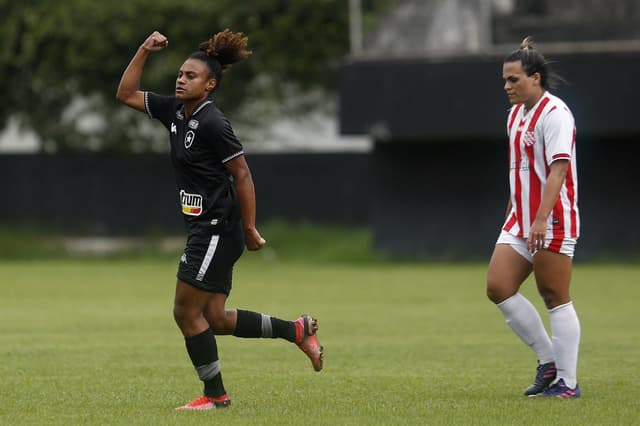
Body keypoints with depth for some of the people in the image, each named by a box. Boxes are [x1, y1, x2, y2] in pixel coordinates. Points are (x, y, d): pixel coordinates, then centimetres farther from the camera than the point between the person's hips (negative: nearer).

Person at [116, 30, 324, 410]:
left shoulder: (213, 123, -17)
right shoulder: (174, 110, 8)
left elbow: (243, 175, -15)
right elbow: (126, 94, 15)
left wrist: (250, 229, -14)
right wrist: (145, 51, 4)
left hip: (217, 230, -9)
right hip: (204, 229, 9)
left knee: (187, 313, -3)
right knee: (214, 318, 9)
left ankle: (215, 394, 9)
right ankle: (297, 330, 19)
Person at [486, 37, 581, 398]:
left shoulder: (555, 114, -14)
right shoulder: (516, 114, 14)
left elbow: (558, 170, -22)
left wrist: (541, 219, -29)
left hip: (553, 222, -9)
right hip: (520, 221, 9)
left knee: (556, 299, -4)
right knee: (498, 287, -1)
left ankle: (567, 381, 2)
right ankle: (548, 360, 9)